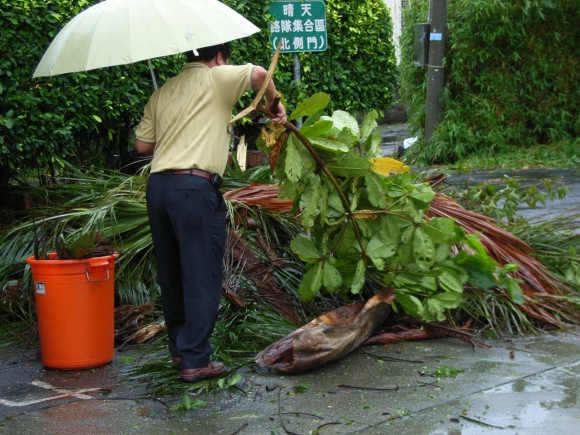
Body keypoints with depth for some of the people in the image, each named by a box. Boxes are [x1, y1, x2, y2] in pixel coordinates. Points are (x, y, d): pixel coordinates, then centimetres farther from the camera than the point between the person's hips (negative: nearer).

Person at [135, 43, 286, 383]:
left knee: (171, 274, 16)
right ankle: (195, 361, -1)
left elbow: (142, 144, 18)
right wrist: (275, 103, 7)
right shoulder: (215, 78, 4)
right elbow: (258, 74, -11)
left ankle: (179, 348, 27)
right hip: (195, 188, -7)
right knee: (202, 277, -1)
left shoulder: (163, 92, 20)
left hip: (158, 185, 7)